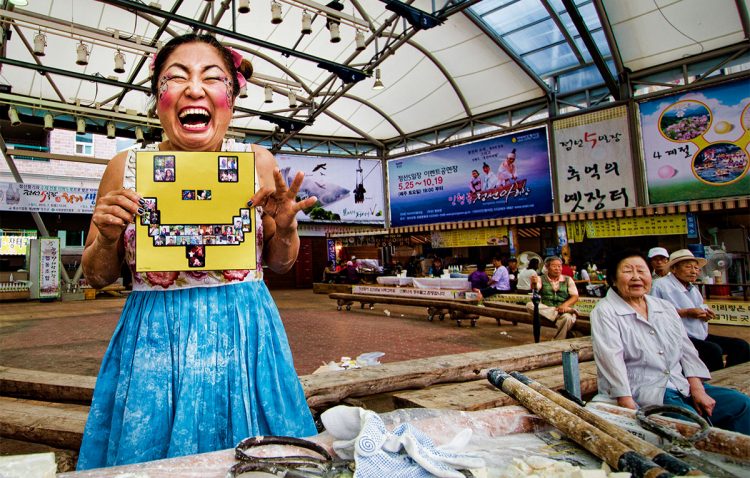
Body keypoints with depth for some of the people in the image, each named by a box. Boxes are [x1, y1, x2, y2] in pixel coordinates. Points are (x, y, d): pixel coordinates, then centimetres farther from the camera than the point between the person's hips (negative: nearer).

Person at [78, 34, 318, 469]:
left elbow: (280, 263, 8)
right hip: (152, 341, 1)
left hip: (244, 336, 0)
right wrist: (107, 239, -11)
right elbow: (98, 276, 9)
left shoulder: (258, 162, -3)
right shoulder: (126, 168, -2)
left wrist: (285, 227, -11)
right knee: (147, 456, 13)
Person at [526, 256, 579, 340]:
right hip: (546, 309, 1)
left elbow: (575, 297, 2)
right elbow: (535, 289, -12)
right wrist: (534, 284, -38)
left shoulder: (568, 279, 12)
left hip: (563, 309, -1)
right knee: (530, 305, -29)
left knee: (567, 318, -36)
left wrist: (565, 305, -19)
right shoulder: (541, 279, 9)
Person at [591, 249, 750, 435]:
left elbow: (686, 349, 14)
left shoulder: (665, 307, 16)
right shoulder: (604, 312, -7)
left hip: (681, 385, 7)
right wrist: (629, 407, -23)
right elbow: (611, 360, -16)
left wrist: (697, 389, 0)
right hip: (638, 392, -7)